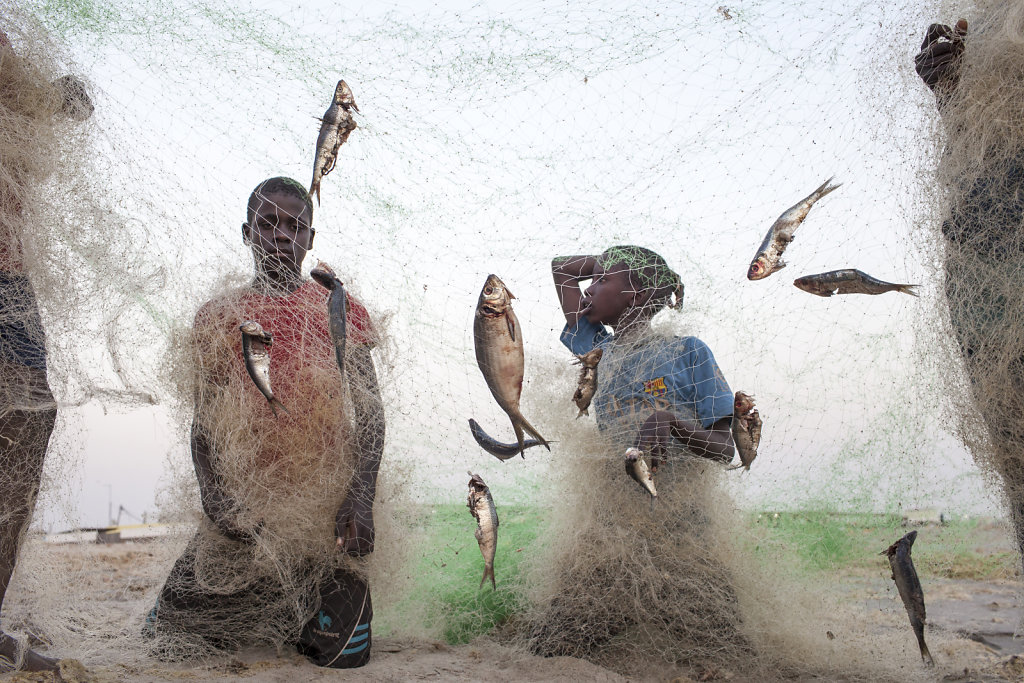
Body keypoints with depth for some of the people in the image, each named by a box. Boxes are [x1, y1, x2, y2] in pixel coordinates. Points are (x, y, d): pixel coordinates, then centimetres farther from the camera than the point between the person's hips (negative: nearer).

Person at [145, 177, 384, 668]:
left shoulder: (341, 311, 5)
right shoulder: (218, 318, 9)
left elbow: (370, 411, 0)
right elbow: (203, 419, 7)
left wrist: (360, 497, -14)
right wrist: (212, 492, -11)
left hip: (326, 505, -1)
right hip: (246, 506, 2)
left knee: (342, 654, -7)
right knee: (172, 637, -1)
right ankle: (265, 614, 29)